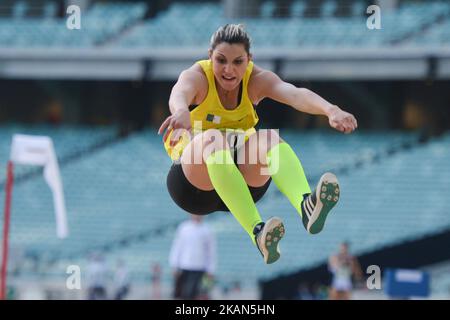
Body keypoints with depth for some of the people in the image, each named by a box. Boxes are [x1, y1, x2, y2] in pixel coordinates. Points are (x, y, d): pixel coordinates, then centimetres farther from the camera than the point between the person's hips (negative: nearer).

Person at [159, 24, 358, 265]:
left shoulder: (257, 79, -7)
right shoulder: (198, 76, -13)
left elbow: (295, 94, -29)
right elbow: (179, 94, -39)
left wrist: (331, 110, -51)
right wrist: (181, 111, -65)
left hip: (242, 180, 2)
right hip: (195, 183, -2)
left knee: (269, 138, -28)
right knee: (212, 139, -34)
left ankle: (306, 206, -58)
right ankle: (257, 231, -54)